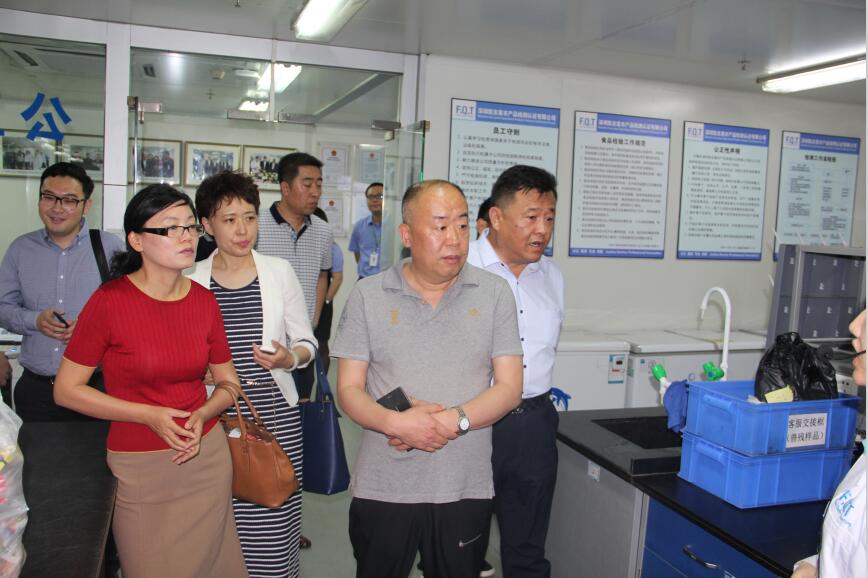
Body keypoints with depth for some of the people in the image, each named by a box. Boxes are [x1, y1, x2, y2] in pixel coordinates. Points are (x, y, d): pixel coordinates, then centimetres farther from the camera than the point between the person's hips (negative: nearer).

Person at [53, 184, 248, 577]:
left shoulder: (204, 301, -3)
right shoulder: (109, 301, -15)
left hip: (207, 457, 4)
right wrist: (149, 415, -18)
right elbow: (66, 390, -9)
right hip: (139, 467, -3)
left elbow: (228, 382, 8)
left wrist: (201, 416, -12)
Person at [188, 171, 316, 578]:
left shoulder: (279, 272, 3)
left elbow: (306, 343, 7)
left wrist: (289, 358, -13)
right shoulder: (192, 280, 3)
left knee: (274, 523, -1)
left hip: (275, 413, 0)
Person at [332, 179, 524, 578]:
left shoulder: (494, 294, -1)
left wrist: (454, 421, -19)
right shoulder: (367, 295, -1)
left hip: (466, 489, 1)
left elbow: (509, 388, -3)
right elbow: (348, 390, -3)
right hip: (382, 488, 0)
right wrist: (396, 422, -21)